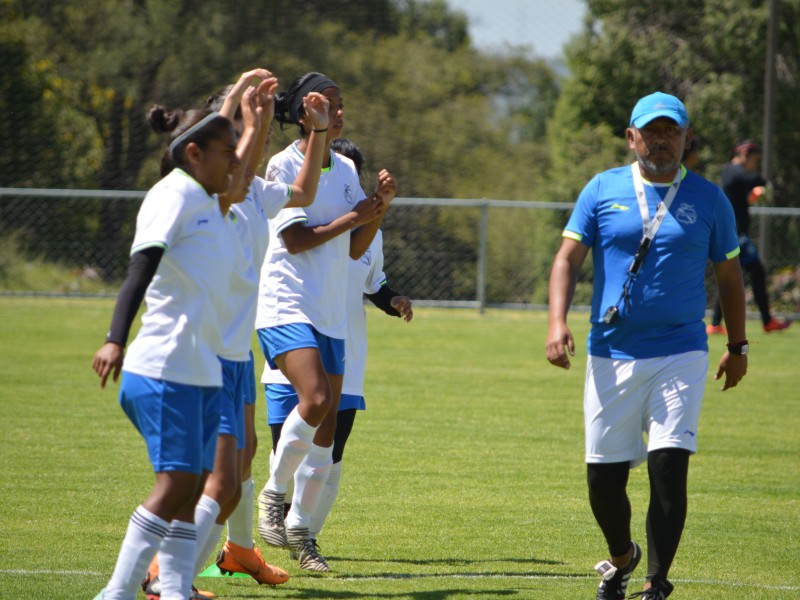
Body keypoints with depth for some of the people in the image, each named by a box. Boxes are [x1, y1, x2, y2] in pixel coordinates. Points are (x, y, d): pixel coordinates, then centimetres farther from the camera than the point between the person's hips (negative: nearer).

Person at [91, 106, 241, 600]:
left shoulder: (209, 203, 16)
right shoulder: (175, 195, -10)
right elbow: (142, 267, -22)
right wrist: (116, 339, -31)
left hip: (204, 370, 9)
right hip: (166, 369, -9)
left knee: (194, 485, 5)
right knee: (176, 482, -13)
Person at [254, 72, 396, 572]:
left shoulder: (345, 170, 13)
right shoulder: (283, 166, -6)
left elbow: (354, 249, 15)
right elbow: (296, 240, -13)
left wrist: (380, 207, 1)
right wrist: (353, 216, -8)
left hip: (331, 314, 7)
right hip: (286, 306, -7)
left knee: (326, 429, 4)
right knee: (315, 399, -26)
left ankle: (300, 528, 16)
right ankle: (274, 493, -6)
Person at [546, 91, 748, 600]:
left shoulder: (708, 200, 5)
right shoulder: (602, 191, 5)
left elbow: (729, 275, 15)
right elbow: (569, 258, 0)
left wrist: (738, 345, 18)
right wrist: (558, 323, -15)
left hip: (680, 356, -1)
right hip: (611, 359, 1)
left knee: (669, 467, -14)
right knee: (603, 478, 5)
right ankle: (622, 558, 33)